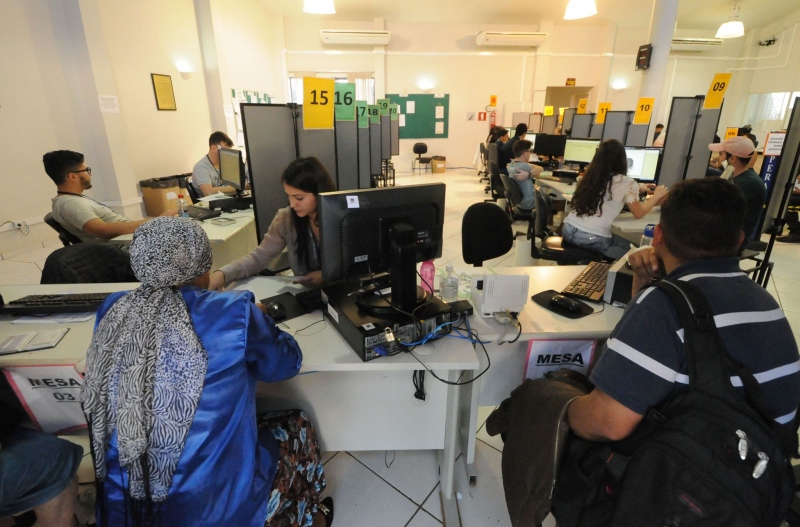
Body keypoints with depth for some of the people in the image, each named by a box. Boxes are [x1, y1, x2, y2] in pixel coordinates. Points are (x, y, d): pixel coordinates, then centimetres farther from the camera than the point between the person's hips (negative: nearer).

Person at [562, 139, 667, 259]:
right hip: (592, 239, -6)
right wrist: (657, 195, 23)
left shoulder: (591, 175, 12)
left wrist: (638, 188, 42)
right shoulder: (627, 183, -5)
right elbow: (639, 213, 8)